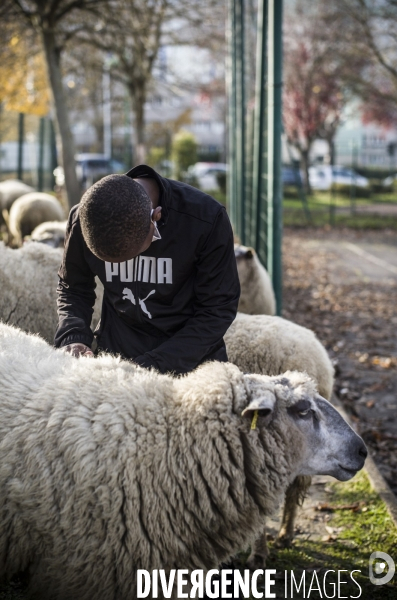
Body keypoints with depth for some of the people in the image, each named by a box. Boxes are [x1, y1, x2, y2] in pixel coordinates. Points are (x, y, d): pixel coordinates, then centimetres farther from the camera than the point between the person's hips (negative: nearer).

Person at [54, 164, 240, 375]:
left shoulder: (206, 218, -24)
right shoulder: (83, 219, -15)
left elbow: (218, 309, -17)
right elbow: (73, 289, 2)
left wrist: (154, 365, -24)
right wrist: (72, 338, -18)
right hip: (116, 355, 2)